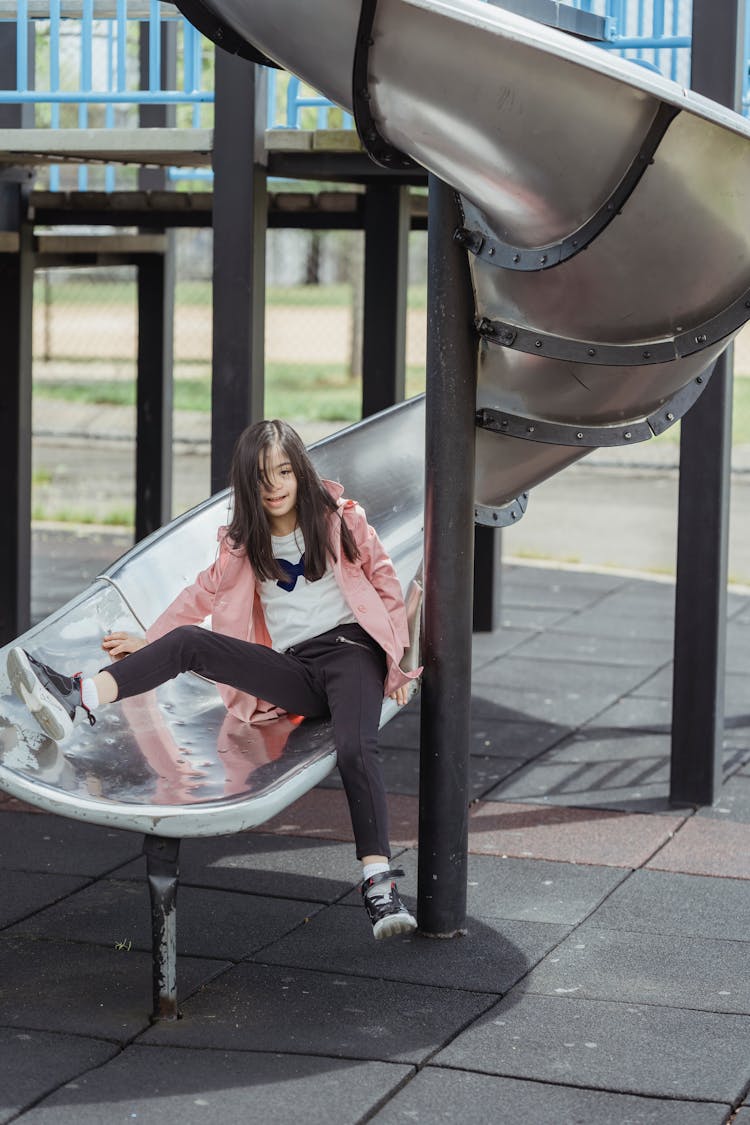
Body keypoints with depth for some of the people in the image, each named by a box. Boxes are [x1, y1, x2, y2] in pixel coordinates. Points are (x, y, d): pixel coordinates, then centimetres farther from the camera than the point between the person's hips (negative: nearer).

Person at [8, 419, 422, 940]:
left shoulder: (341, 519, 8)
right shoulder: (244, 544, 17)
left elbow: (384, 581, 10)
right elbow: (203, 595, 22)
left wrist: (398, 659, 7)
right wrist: (148, 642, 17)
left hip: (349, 649, -3)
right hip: (292, 673, 3)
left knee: (356, 748, -33)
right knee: (189, 643, -18)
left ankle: (380, 881, -43)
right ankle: (78, 700, -34)